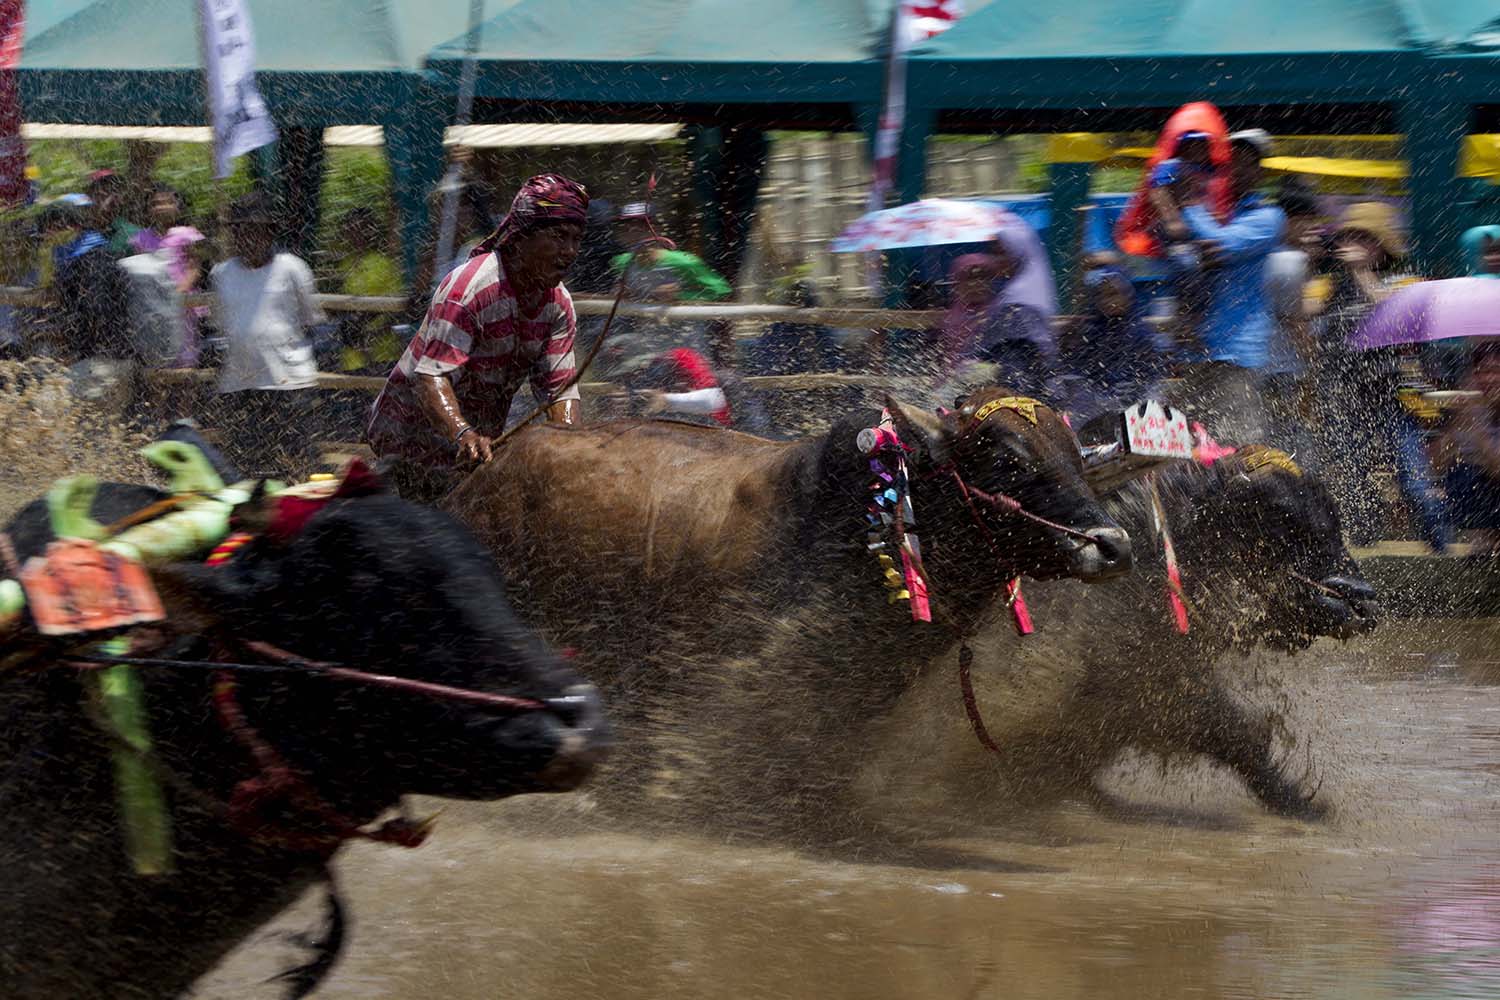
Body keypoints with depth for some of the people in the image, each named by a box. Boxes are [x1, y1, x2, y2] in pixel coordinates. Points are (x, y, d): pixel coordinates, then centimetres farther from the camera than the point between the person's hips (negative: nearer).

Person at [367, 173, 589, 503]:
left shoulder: (558, 304, -1)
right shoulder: (469, 287, -25)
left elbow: (560, 388, -4)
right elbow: (431, 377, -33)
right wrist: (464, 436, -50)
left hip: (481, 437, 7)